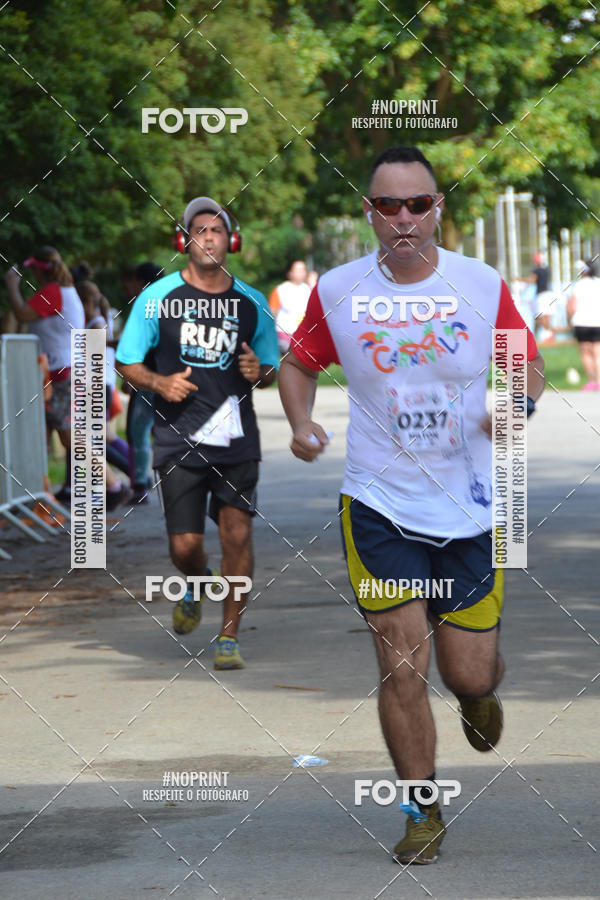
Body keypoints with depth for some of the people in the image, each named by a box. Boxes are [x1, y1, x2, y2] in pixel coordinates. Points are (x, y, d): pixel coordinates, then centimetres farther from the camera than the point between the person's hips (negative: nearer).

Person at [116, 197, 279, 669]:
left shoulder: (251, 303, 7)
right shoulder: (158, 297, 1)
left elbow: (271, 370, 17)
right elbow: (127, 363, 7)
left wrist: (259, 372, -6)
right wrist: (159, 383, -12)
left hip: (236, 438, 1)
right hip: (179, 440, -1)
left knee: (237, 535, -8)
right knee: (184, 545, -4)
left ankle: (229, 635, 6)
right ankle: (196, 585, 33)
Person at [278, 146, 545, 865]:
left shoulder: (484, 288, -6)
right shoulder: (336, 293, -5)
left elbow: (528, 365, 7)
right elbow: (298, 362, 11)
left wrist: (517, 404, -14)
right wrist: (301, 422, -7)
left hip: (469, 508, 1)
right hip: (380, 508, -1)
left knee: (469, 675, 4)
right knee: (402, 668, -8)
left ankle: (478, 693, 44)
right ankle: (422, 812, 11)